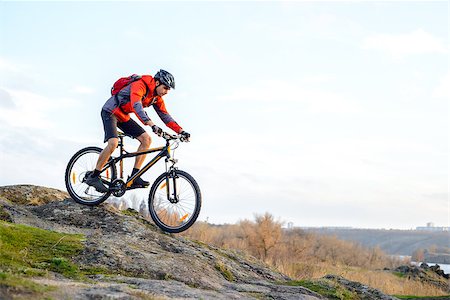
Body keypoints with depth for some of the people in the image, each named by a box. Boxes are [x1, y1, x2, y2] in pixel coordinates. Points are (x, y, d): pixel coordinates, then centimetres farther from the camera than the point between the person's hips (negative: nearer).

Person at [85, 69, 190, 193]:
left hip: (123, 116, 9)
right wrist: (152, 125, -55)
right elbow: (136, 105, -43)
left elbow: (165, 116, 3)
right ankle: (93, 176, -16)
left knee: (146, 139, -7)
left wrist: (181, 131, -10)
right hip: (110, 111, -9)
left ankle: (134, 177, -6)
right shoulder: (140, 85, -27)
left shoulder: (156, 97, 0)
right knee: (113, 143, -29)